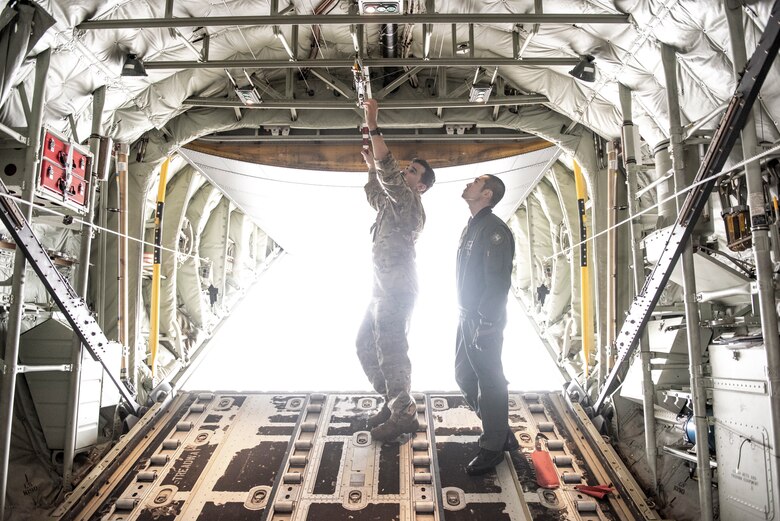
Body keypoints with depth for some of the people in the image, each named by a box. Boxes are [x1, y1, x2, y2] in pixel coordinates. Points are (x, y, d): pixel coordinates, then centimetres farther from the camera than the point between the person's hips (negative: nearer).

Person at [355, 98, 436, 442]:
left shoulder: (409, 202, -9)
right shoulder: (393, 204, 19)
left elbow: (389, 174, -23)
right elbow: (374, 195, 39)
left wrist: (373, 128, -21)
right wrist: (370, 166, 25)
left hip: (396, 291, -10)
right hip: (383, 289, 10)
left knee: (390, 351, -7)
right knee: (366, 346, 16)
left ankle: (403, 416, 5)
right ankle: (393, 403, 25)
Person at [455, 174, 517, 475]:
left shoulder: (494, 230, -16)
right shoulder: (471, 227, 14)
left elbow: (498, 281, -22)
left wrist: (486, 324, -23)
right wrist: (466, 315, 18)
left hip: (484, 321, -10)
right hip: (467, 316, 10)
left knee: (490, 382, 2)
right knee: (465, 376, 17)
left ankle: (493, 448, 17)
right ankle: (501, 431, 32)